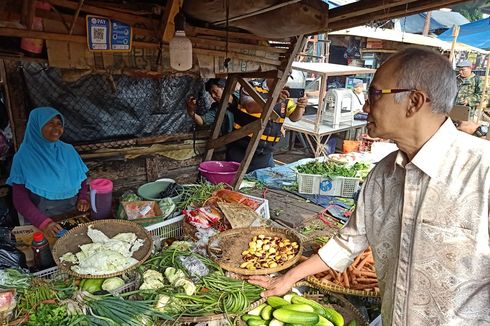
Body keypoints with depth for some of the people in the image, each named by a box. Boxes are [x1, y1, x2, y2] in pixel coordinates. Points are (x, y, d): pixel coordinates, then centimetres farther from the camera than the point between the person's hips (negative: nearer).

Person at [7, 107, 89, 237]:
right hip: (41, 220, -3)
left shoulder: (68, 151, 5)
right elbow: (20, 199, -7)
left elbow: (82, 179, 15)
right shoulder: (23, 157, -5)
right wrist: (43, 222, -20)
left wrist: (83, 199, -5)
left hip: (74, 216, 3)